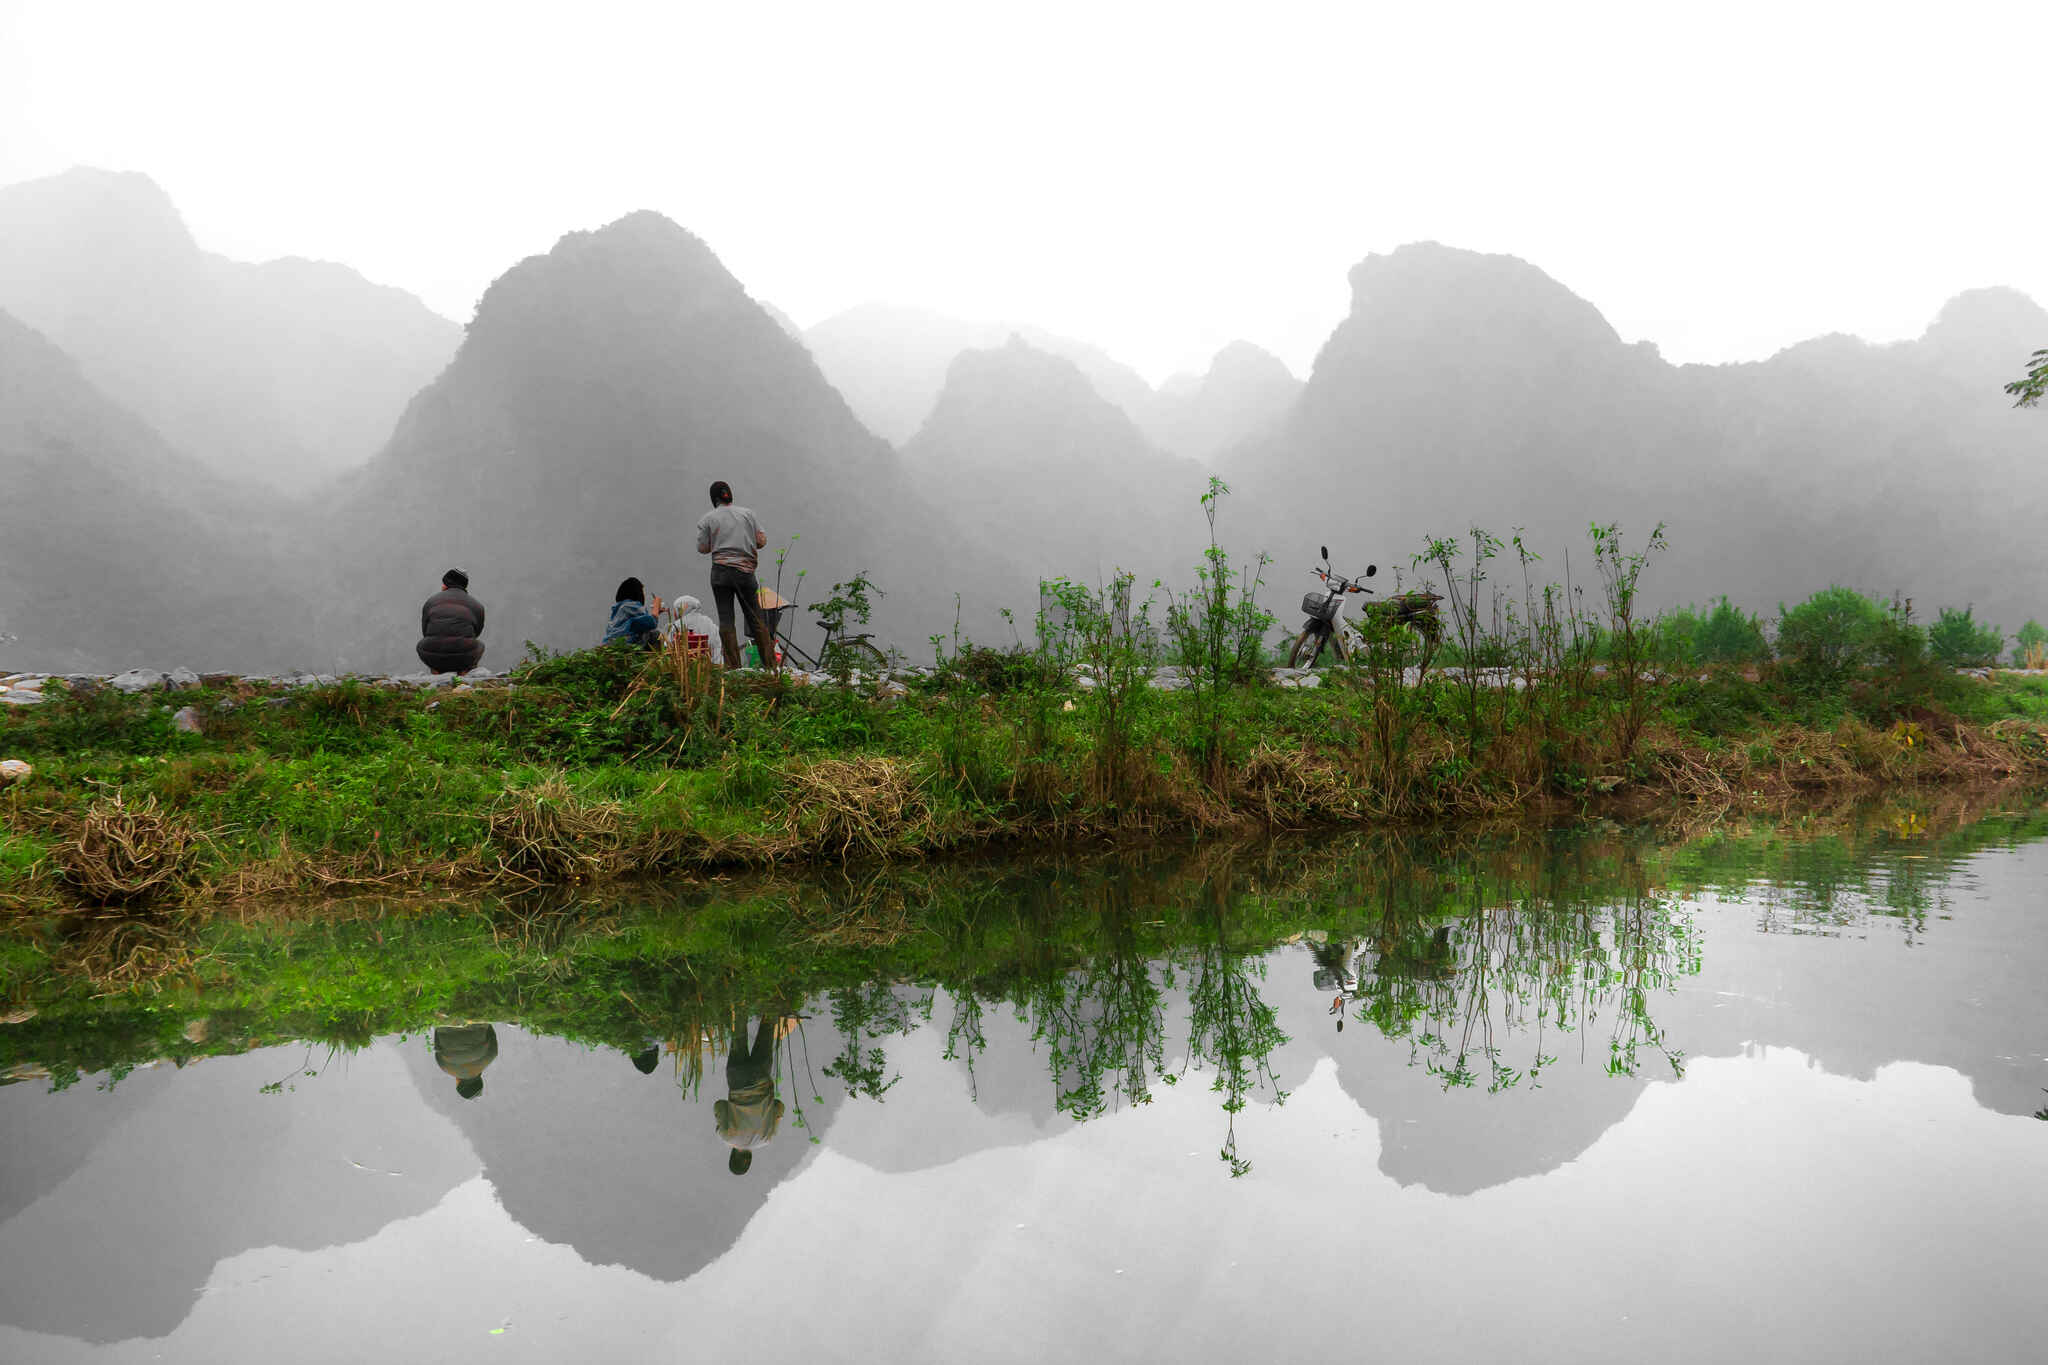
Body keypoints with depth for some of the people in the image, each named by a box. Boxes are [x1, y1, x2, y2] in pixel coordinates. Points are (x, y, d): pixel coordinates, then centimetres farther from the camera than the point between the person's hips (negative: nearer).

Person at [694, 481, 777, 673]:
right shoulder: (748, 514, 8)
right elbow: (762, 541, 6)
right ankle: (770, 664, 10)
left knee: (726, 619, 1)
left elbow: (703, 548, 2)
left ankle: (733, 667, -3)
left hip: (721, 572, -2)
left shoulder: (707, 519, 3)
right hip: (745, 570, 2)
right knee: (756, 619, 9)